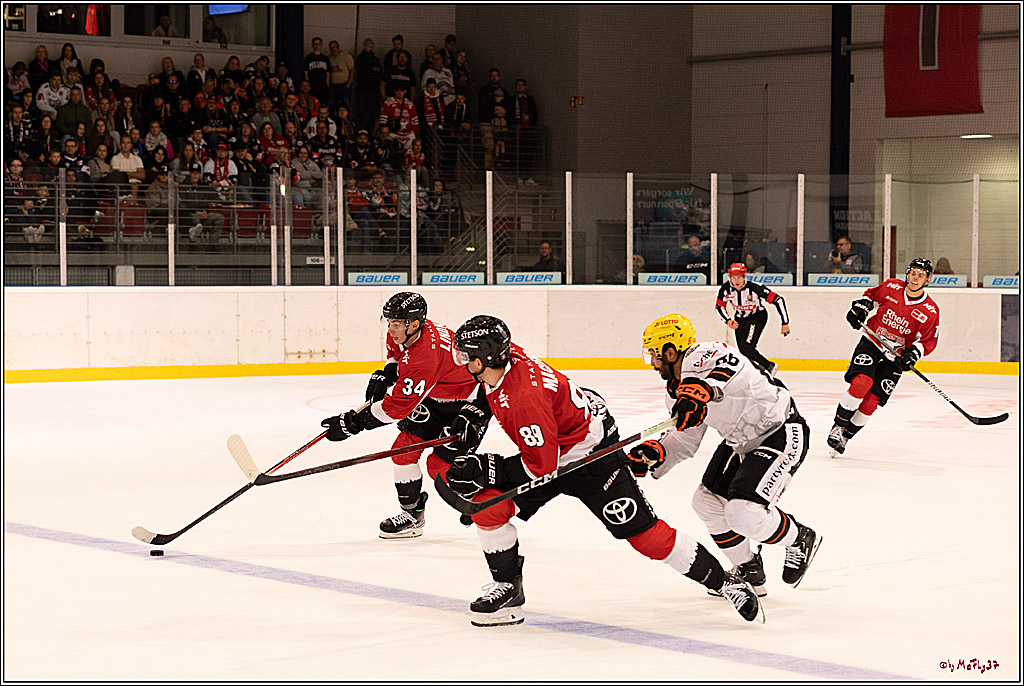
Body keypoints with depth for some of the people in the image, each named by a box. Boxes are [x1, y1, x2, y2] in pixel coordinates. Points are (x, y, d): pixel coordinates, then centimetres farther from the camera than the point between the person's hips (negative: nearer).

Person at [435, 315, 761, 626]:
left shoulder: (524, 399, -35)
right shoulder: (507, 356, -10)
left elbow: (541, 465, -31)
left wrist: (486, 469, -26)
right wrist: (472, 417, 7)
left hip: (591, 455, -9)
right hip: (550, 450, 9)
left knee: (643, 533, -7)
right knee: (487, 504, -5)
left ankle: (722, 580, 7)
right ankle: (508, 588, 8)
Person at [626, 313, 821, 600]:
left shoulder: (699, 358, -23)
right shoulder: (677, 390, 9)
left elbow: (731, 367, -47)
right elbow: (685, 441, 14)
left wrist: (700, 390, -65)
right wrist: (654, 454, -4)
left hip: (781, 433, -11)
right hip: (743, 441, 11)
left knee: (744, 514, -20)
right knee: (707, 501, 11)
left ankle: (801, 540, 10)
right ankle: (750, 573, 27)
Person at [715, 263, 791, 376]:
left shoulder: (755, 288, -31)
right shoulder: (726, 288, -18)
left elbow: (778, 300, -26)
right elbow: (719, 306, -1)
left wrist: (785, 323, -24)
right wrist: (728, 321, -17)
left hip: (757, 316, -6)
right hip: (740, 318, 6)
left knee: (746, 347, -21)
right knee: (742, 350, 1)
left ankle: (769, 367, -6)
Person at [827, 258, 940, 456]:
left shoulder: (930, 311, -9)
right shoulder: (891, 287, -7)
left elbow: (929, 341, -2)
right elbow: (871, 295, 14)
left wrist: (914, 353, -19)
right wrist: (861, 307, -3)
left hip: (895, 357, 1)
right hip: (871, 343, -1)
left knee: (873, 400, -6)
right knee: (861, 382, -25)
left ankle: (846, 435, 11)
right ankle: (838, 426, -11)